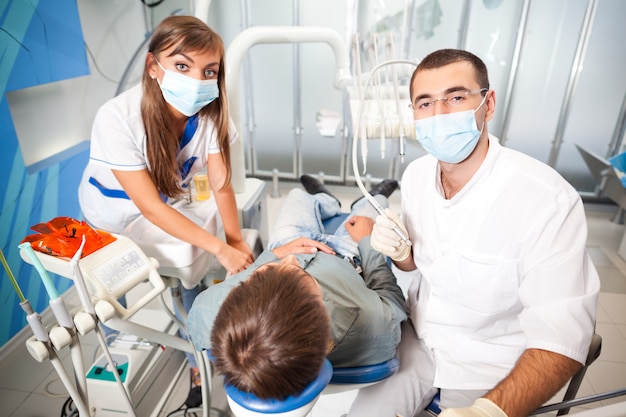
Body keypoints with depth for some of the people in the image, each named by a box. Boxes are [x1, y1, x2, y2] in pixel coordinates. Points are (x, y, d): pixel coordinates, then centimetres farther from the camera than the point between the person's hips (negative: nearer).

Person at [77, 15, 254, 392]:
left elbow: (221, 184, -21)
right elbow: (149, 206, -34)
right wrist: (220, 248, -39)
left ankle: (197, 354, 28)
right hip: (113, 212, -2)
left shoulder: (211, 112, -27)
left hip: (172, 205, 3)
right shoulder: (117, 118, -36)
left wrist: (237, 241, -33)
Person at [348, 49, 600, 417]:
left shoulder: (548, 200, -26)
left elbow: (562, 344, -27)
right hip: (420, 336, 4)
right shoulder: (417, 174, -8)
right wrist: (400, 253, -16)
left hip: (495, 369, -4)